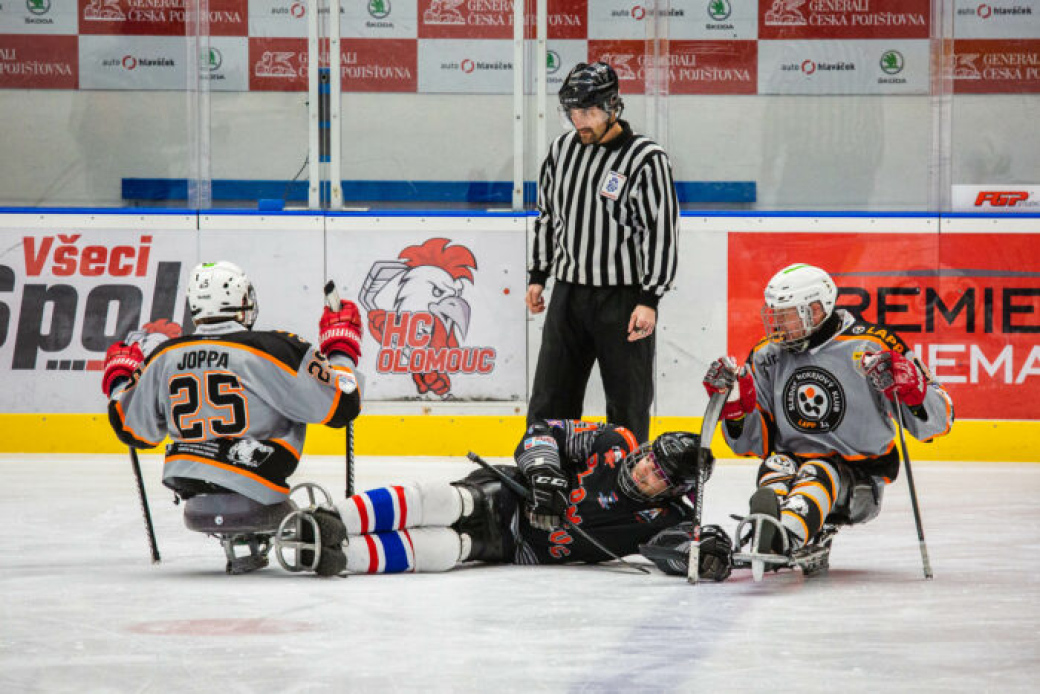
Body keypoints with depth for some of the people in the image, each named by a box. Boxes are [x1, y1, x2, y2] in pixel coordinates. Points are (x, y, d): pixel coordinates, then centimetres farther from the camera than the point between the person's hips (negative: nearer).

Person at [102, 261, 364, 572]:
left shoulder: (164, 358, 2)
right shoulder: (273, 350, -12)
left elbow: (134, 430, 14)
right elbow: (341, 406, -9)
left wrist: (118, 377, 34)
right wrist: (341, 344, 8)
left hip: (185, 488, 6)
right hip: (254, 494, -6)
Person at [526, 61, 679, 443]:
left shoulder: (647, 159, -12)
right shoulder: (563, 148, 7)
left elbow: (662, 232, -13)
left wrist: (650, 300, -17)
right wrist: (538, 275, 16)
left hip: (623, 298, -5)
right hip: (568, 293, 5)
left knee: (628, 402, 1)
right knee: (550, 397, 8)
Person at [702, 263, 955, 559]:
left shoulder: (872, 346, -7)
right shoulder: (768, 355, 6)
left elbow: (939, 420, -8)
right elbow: (752, 442, 10)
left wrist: (910, 386, -28)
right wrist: (733, 401, -8)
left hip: (860, 478, -4)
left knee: (817, 474, -33)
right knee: (775, 466, -27)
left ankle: (786, 536, -62)